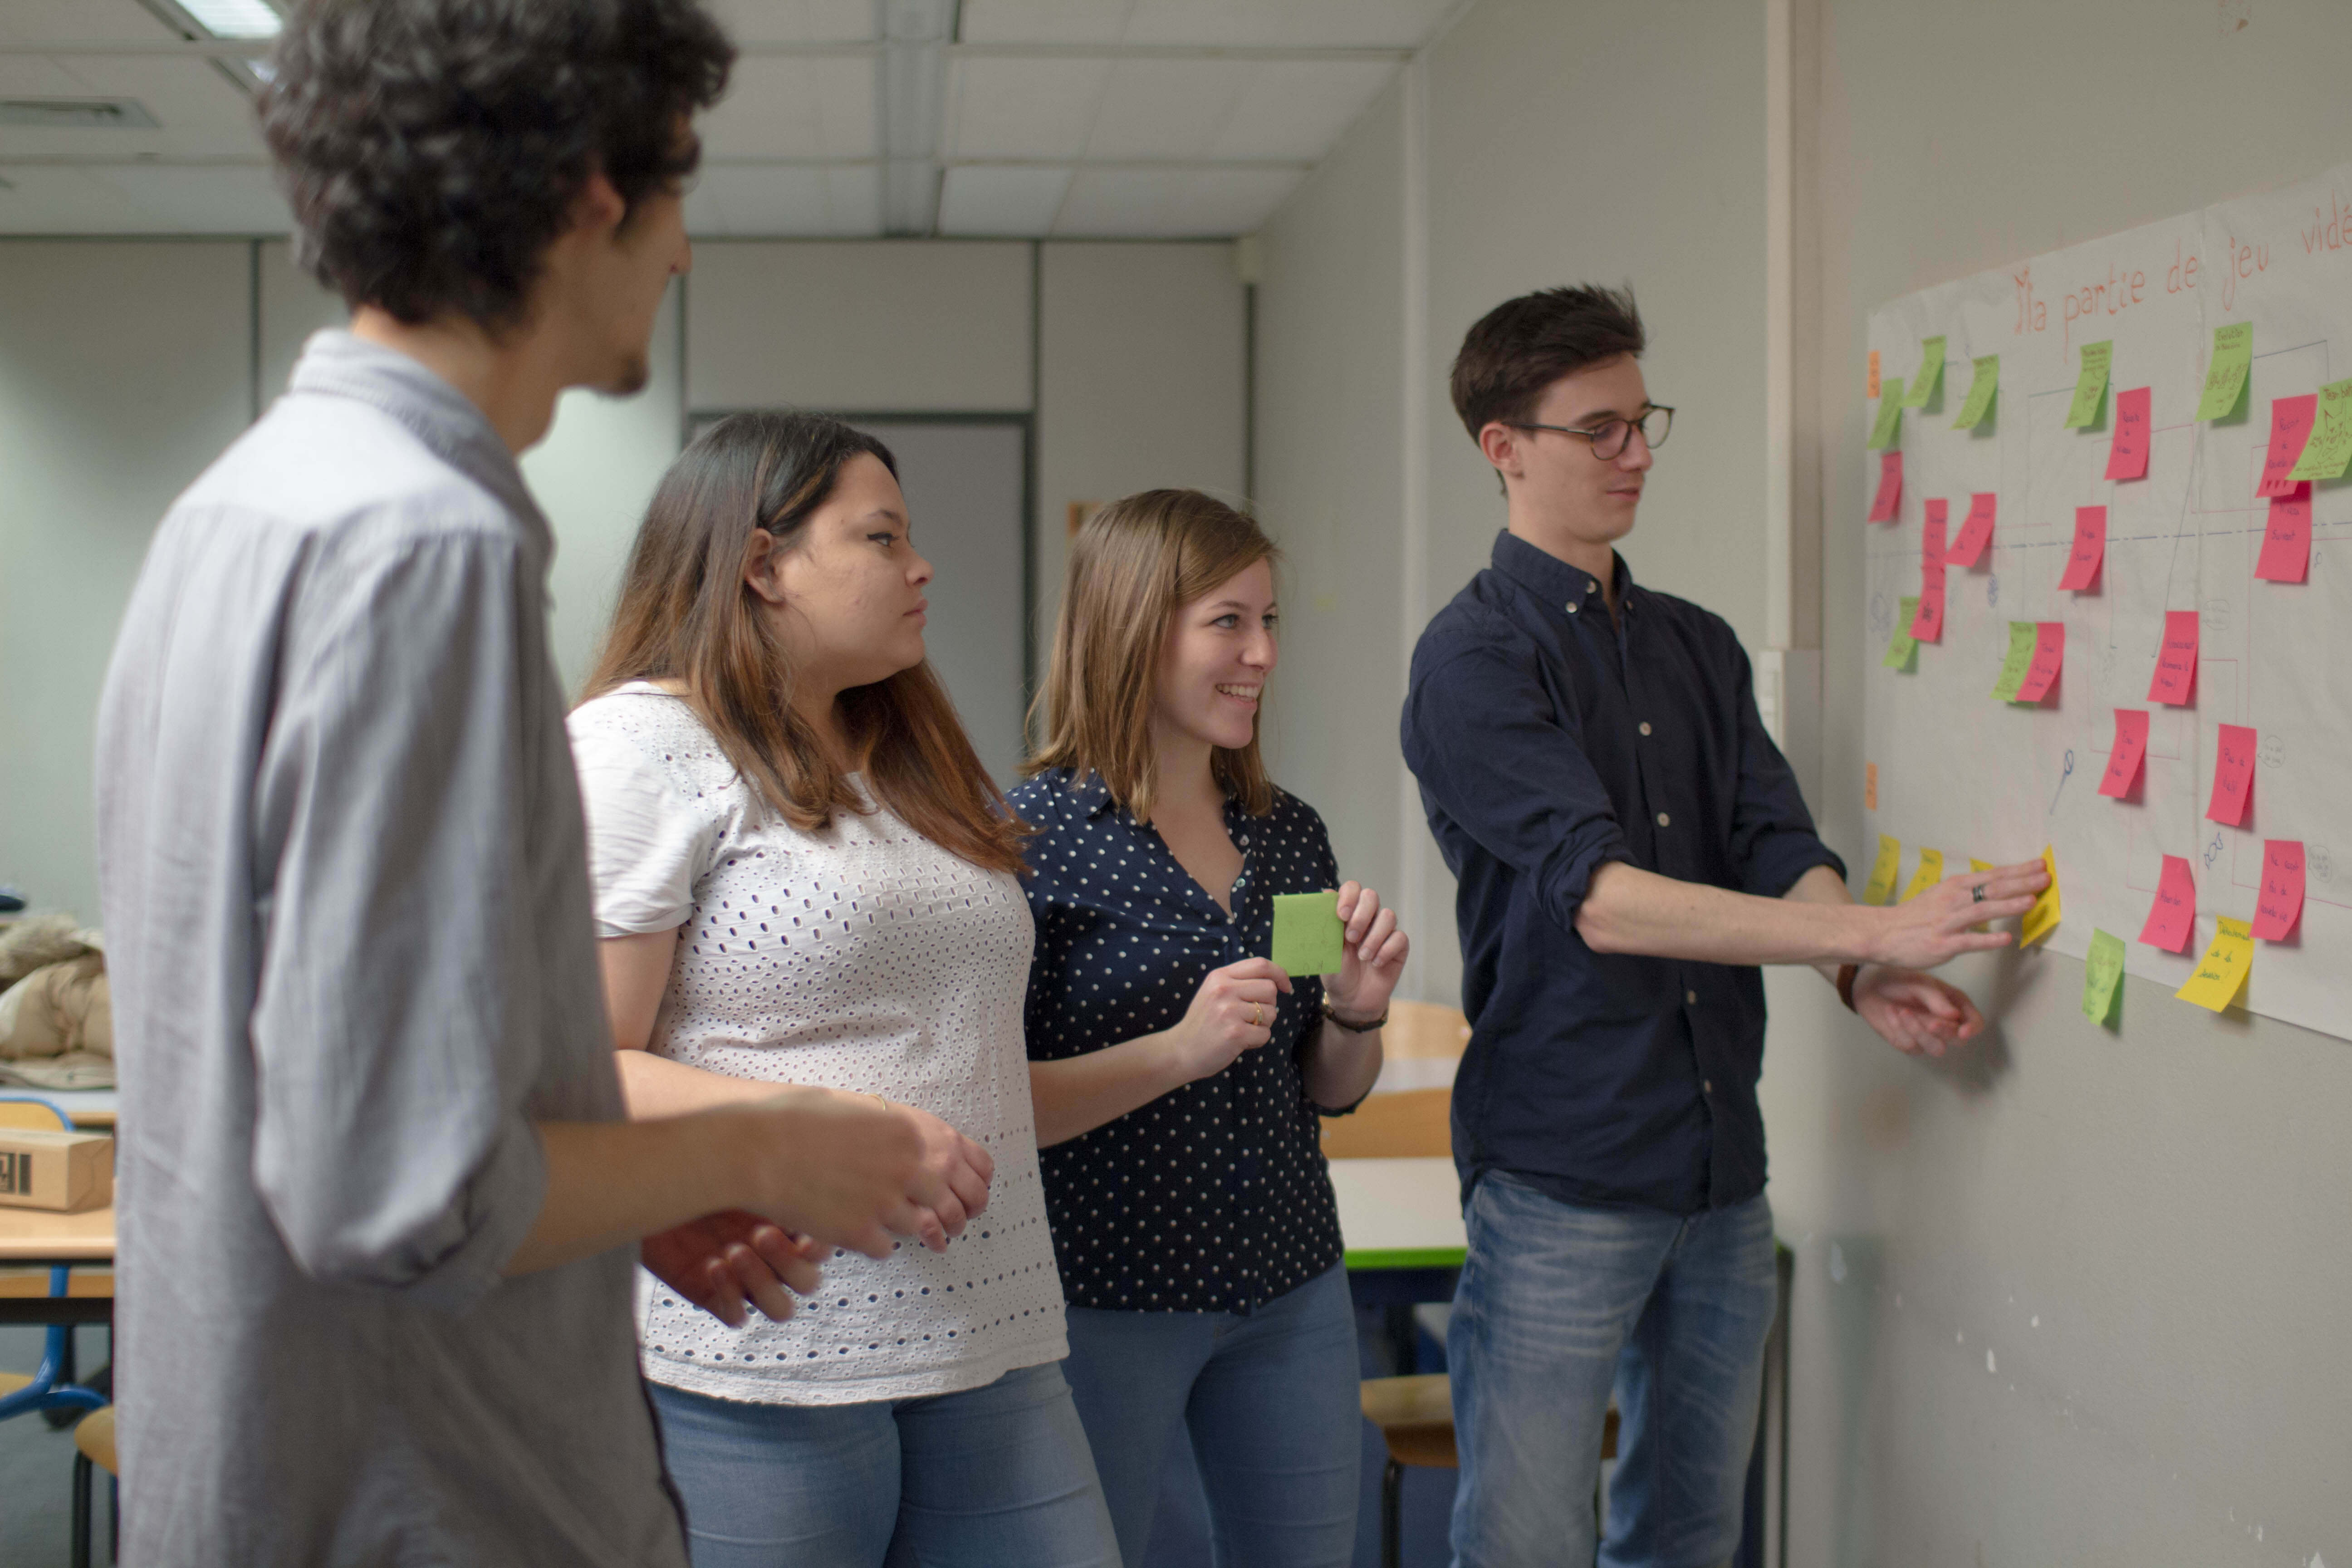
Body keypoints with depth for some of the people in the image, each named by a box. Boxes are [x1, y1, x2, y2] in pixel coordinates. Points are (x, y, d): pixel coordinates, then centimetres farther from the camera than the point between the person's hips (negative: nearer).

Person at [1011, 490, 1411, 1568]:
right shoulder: (1036, 832, -11)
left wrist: (1358, 1009, -5)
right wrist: (1176, 1052, -25)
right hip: (1105, 1296, -6)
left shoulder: (1289, 833, 7)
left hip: (1291, 1289, 6)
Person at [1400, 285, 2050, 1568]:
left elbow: (1778, 847, 3)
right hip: (1562, 1174, -7)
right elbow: (1600, 896, -22)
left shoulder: (1702, 648, 13)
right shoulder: (1476, 657, -10)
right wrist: (1876, 932, -25)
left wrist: (1860, 975, -19)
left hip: (1723, 1168, 7)